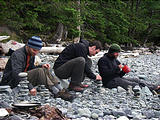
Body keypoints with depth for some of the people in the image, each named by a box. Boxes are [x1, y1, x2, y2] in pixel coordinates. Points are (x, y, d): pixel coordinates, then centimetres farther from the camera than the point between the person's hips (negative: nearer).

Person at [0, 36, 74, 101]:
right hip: (12, 82, -9)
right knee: (39, 71, -27)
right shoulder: (18, 55, -22)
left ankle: (61, 90, -19)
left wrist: (41, 66, -5)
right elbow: (16, 74, -32)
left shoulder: (31, 54, 6)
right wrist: (30, 87, -39)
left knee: (45, 70, -10)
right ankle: (57, 93, -29)